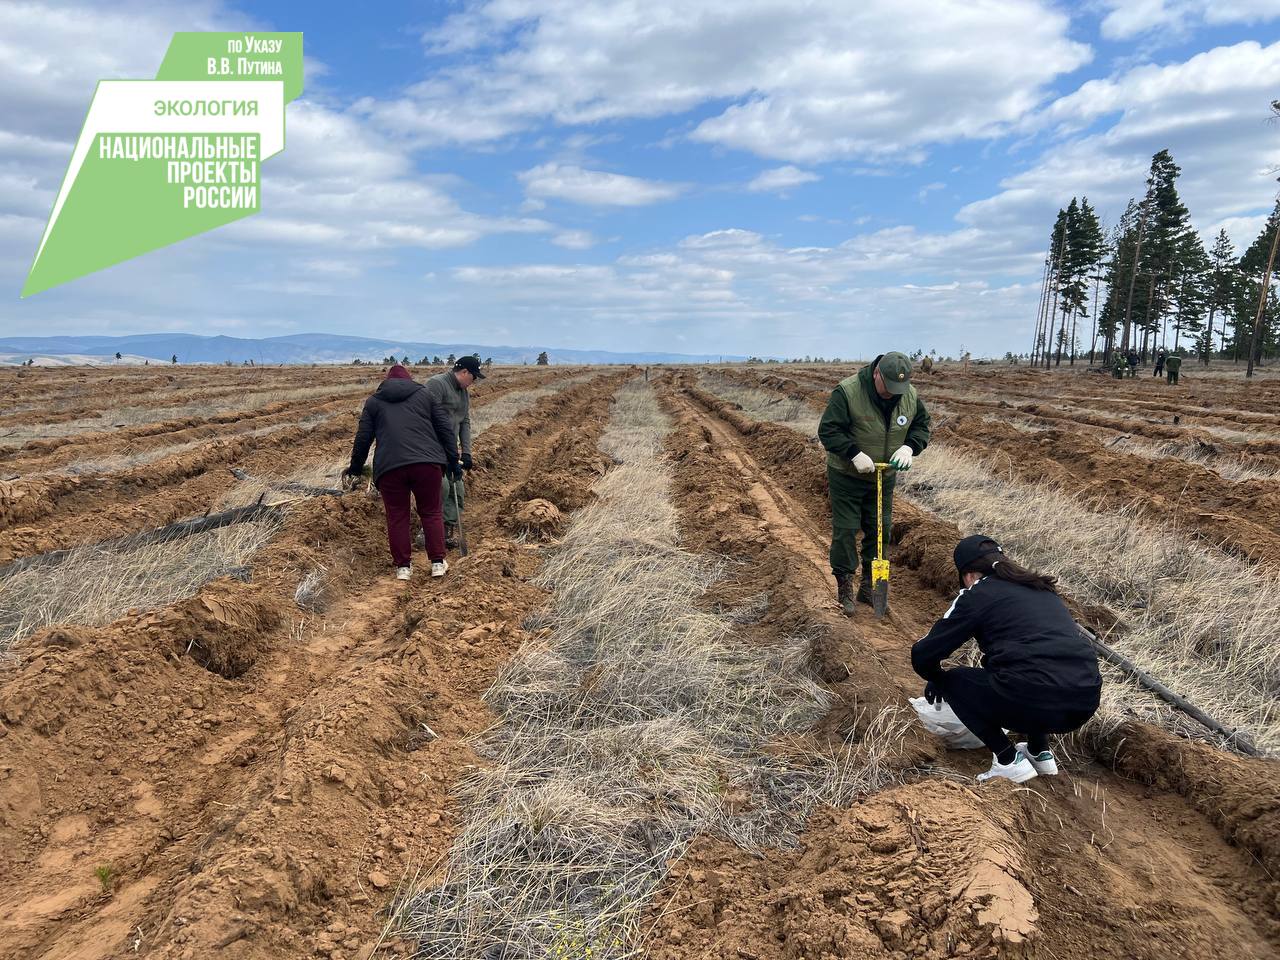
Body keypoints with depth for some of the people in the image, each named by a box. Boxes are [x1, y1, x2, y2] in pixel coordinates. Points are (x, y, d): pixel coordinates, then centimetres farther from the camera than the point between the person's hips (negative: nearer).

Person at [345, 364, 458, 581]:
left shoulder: (373, 401, 18)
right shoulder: (425, 394, 18)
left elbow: (362, 438, 16)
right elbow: (445, 428, 11)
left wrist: (355, 468, 27)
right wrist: (452, 460, 13)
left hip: (389, 466, 0)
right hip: (427, 462, 0)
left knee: (397, 517, 9)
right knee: (431, 513, 10)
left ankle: (403, 566, 9)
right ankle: (438, 563, 9)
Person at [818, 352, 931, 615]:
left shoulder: (910, 396, -8)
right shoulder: (847, 392, -24)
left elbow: (922, 425, 6)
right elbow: (827, 430, -22)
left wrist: (909, 447, -15)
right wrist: (855, 454, -31)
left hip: (884, 478, 5)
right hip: (846, 477, -5)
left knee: (880, 531, 9)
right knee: (845, 530, -2)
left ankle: (869, 586, 24)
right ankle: (844, 589, 11)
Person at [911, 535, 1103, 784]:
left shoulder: (977, 595, 6)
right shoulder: (1041, 588, 24)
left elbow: (923, 654, 7)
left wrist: (937, 679, 29)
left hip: (1034, 702, -7)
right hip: (1087, 703, 7)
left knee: (952, 681, 18)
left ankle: (1009, 761, 11)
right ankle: (1040, 752, 28)